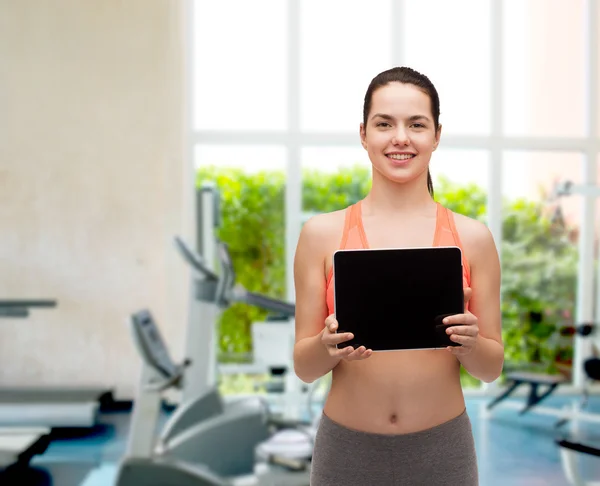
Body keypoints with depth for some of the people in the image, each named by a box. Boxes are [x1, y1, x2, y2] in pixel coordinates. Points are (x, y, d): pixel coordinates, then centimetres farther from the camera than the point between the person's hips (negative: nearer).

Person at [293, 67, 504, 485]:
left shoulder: (472, 237, -3)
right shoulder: (321, 234, -4)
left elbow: (492, 369, 3)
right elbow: (304, 367, 0)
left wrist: (470, 343, -18)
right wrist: (328, 344, -21)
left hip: (441, 450, 1)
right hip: (347, 450, 0)